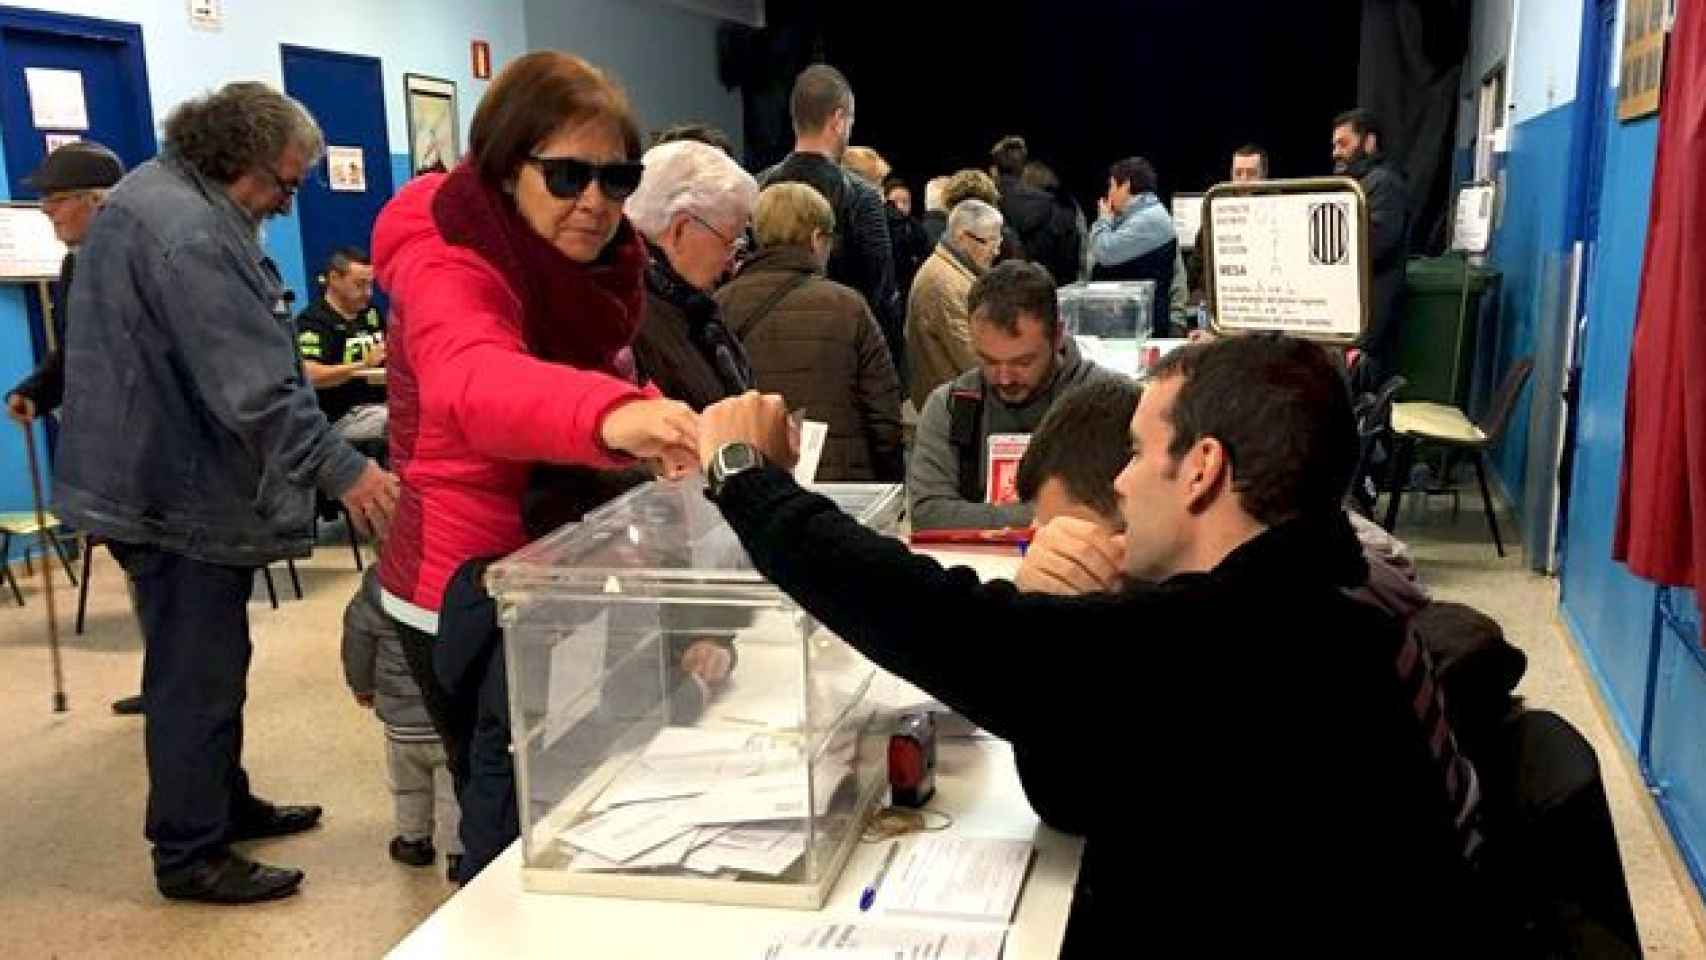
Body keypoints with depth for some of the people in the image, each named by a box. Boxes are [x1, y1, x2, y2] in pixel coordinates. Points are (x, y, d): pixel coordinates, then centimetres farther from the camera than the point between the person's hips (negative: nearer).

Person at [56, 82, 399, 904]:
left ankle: (224, 804, 35)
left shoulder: (158, 196, 13)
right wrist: (342, 470, -26)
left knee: (205, 663, 21)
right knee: (197, 674, 0)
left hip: (167, 474, 11)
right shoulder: (188, 231, -23)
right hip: (178, 488, -11)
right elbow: (253, 383, -29)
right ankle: (191, 854, 12)